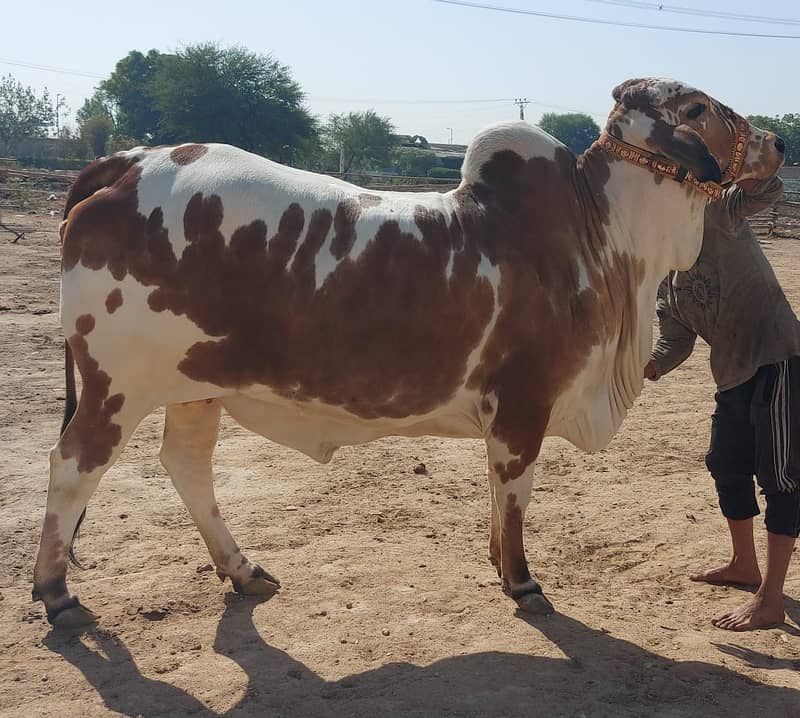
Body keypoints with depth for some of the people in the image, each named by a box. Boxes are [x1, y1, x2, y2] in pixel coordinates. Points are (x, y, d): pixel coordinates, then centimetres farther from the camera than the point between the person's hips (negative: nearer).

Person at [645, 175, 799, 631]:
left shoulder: (712, 218, -10)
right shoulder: (665, 284, 12)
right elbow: (677, 341, 9)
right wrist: (648, 368, -8)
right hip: (734, 377, 10)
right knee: (727, 467, 21)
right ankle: (745, 565, 42)